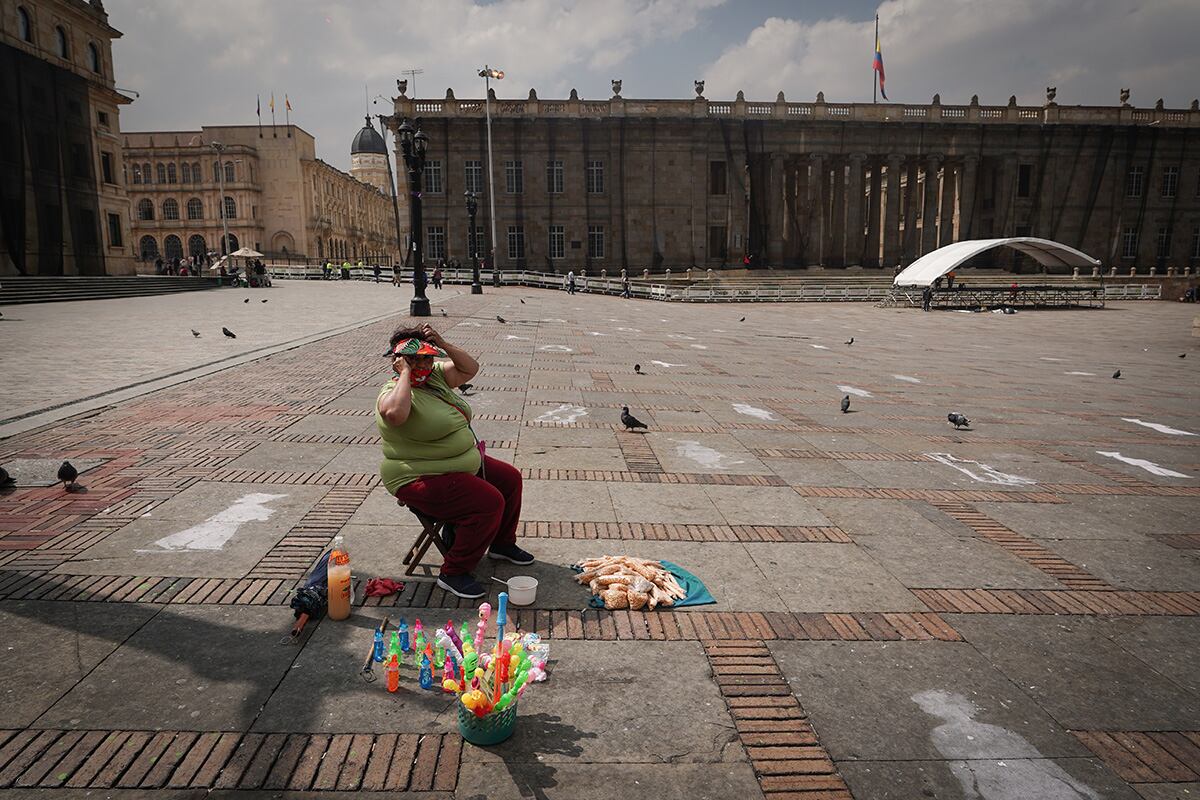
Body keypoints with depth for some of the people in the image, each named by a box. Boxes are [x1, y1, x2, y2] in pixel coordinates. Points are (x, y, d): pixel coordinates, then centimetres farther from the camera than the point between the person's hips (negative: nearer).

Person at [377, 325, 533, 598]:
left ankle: (502, 543, 32)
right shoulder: (394, 392, -19)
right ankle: (453, 573, -10)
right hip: (423, 480, -10)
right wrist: (405, 373, -29)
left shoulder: (435, 375, 8)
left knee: (510, 478, 13)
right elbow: (395, 413, -43)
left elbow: (470, 368, 11)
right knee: (489, 502, -25)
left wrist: (443, 345, -3)